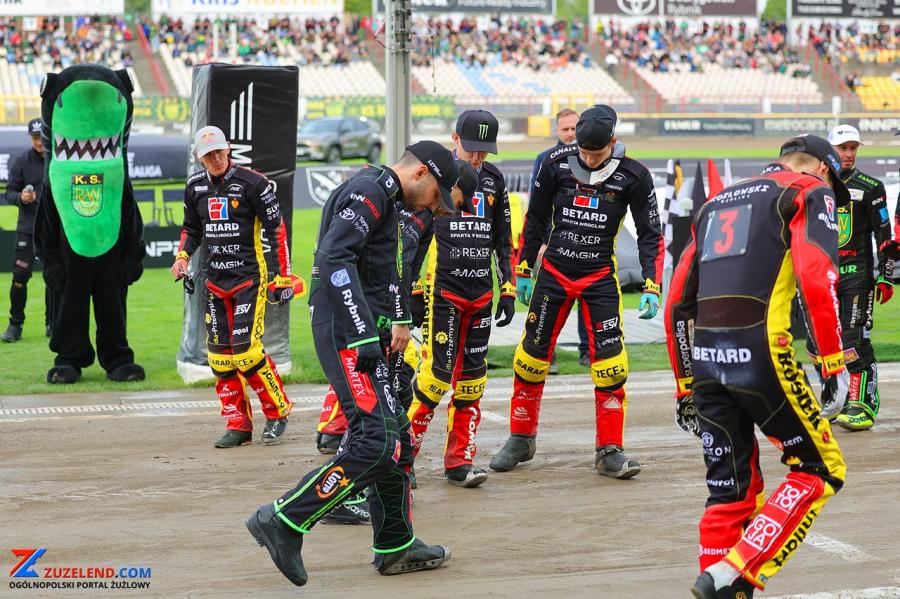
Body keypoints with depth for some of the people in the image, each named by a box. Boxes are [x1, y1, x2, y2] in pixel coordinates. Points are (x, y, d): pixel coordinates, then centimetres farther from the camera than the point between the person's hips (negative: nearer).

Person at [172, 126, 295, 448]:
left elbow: (276, 229, -4)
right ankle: (238, 425, 11)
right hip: (214, 280, 6)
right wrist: (182, 257, 3)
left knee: (246, 350, -13)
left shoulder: (252, 182, -9)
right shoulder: (195, 186, 8)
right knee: (220, 355, 3)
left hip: (249, 278, -6)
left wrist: (284, 276, -5)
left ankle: (278, 412, 4)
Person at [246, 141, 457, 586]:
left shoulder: (386, 200, 22)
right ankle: (284, 522, -15)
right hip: (344, 330, -11)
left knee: (396, 436, 13)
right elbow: (334, 260, -24)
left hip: (362, 334, 11)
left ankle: (396, 547, 22)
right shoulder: (367, 191, -11)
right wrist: (365, 336, -27)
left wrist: (397, 320, 26)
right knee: (373, 442, -18)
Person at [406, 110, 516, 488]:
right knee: (437, 372, -12)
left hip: (482, 292, 5)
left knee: (471, 378, 4)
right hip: (442, 290, -5)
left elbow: (502, 240, 18)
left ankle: (459, 461, 10)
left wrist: (508, 289, 12)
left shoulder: (494, 179, 11)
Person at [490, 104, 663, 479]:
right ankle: (520, 440, 22)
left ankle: (609, 451, 3)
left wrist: (651, 288, -12)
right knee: (532, 355, 5)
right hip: (553, 272, 1)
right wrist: (523, 271, 9)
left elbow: (650, 234, -3)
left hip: (600, 278, -1)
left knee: (610, 363, -8)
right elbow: (535, 219, 6)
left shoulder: (632, 176, -10)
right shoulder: (556, 164, -7)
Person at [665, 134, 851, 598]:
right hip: (759, 353, -6)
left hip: (704, 358, 6)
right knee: (819, 470, 6)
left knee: (731, 487, 15)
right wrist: (834, 366, -11)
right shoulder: (811, 191, 9)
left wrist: (685, 387, 28)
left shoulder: (717, 203, 27)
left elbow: (678, 303, 23)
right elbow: (817, 280, -10)